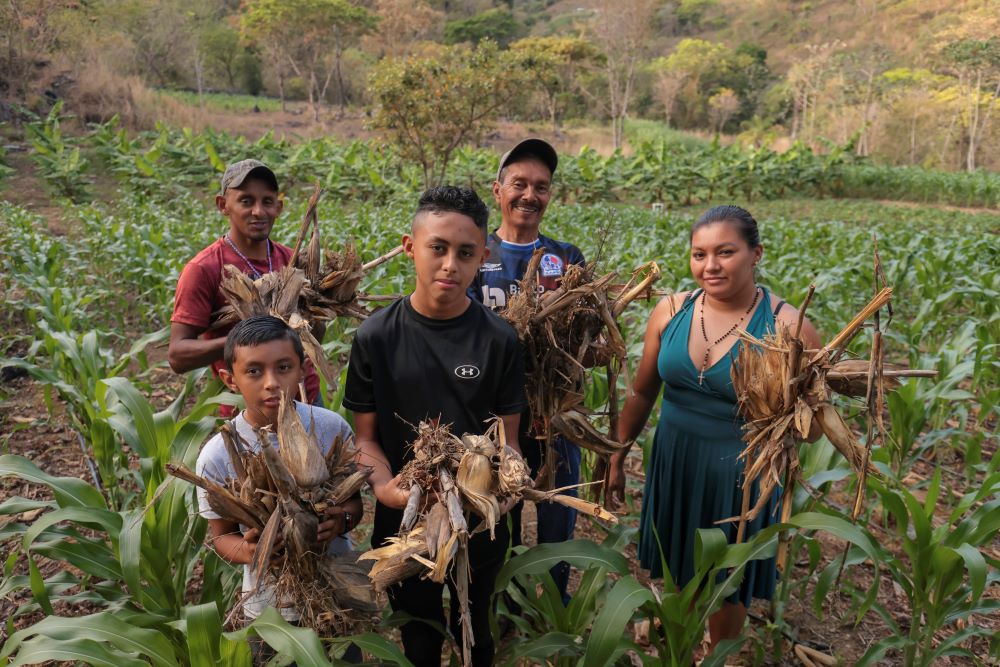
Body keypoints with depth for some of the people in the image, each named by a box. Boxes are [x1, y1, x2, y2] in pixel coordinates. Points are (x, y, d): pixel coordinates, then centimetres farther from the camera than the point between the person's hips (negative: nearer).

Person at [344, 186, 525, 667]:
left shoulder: (499, 340, -11)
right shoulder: (377, 336, -11)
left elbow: (507, 440, -5)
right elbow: (366, 437, -5)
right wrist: (385, 487, -24)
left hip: (480, 524, 0)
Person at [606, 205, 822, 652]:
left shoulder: (787, 326, -16)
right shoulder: (670, 311, -6)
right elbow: (642, 393, 6)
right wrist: (617, 458, 11)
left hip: (741, 475, -3)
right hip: (675, 463, 4)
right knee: (680, 570, 21)